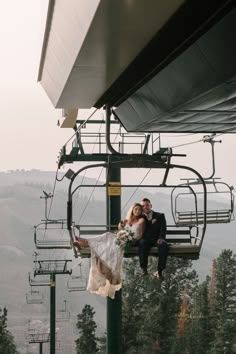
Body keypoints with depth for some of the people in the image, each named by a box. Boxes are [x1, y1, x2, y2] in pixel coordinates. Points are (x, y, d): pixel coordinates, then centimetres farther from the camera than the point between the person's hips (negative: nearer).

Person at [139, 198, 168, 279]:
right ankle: (144, 268, -36)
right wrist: (151, 222, -4)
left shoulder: (160, 216, 16)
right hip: (145, 239, 1)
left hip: (157, 240, 0)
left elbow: (163, 229, 2)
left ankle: (159, 271, -36)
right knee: (142, 243, -36)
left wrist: (161, 238, -19)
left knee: (164, 245, -35)